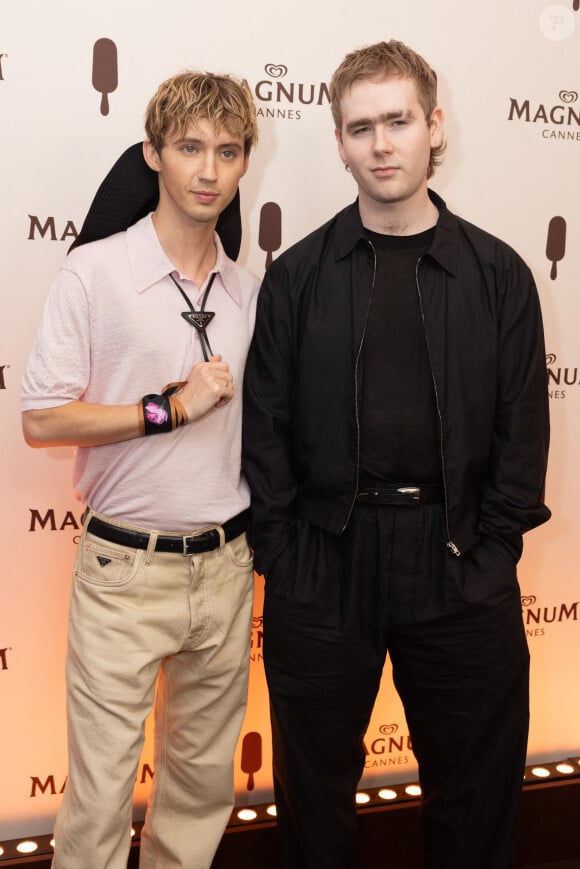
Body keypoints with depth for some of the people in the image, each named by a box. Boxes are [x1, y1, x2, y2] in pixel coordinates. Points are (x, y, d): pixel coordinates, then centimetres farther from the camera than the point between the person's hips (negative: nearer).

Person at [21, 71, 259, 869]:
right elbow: (40, 421, -10)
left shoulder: (249, 292, 8)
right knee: (100, 793, 2)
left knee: (204, 777, 16)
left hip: (225, 567, 5)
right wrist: (171, 408, -15)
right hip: (126, 570, -4)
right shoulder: (94, 273, -7)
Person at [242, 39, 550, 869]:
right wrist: (281, 553, -6)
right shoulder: (297, 276, 3)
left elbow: (523, 427, 2)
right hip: (321, 566, 0)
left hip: (461, 573, 0)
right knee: (315, 782, 14)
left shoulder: (498, 273, 3)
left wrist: (492, 552, -5)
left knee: (475, 785, 13)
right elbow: (266, 426, 1)